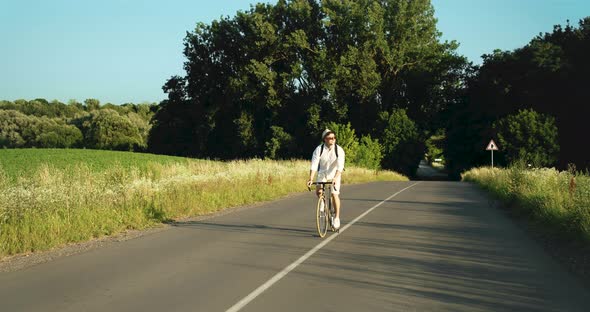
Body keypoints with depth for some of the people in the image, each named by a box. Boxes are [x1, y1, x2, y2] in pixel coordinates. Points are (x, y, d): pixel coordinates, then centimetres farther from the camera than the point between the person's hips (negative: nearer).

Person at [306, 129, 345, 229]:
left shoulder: (339, 150, -19)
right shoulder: (319, 149, -17)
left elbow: (340, 166, -29)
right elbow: (314, 165, -24)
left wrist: (335, 178, -44)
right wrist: (311, 179, -36)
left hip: (335, 174, -2)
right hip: (322, 173, 2)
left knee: (334, 194, -17)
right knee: (318, 191, -19)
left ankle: (337, 218, -5)